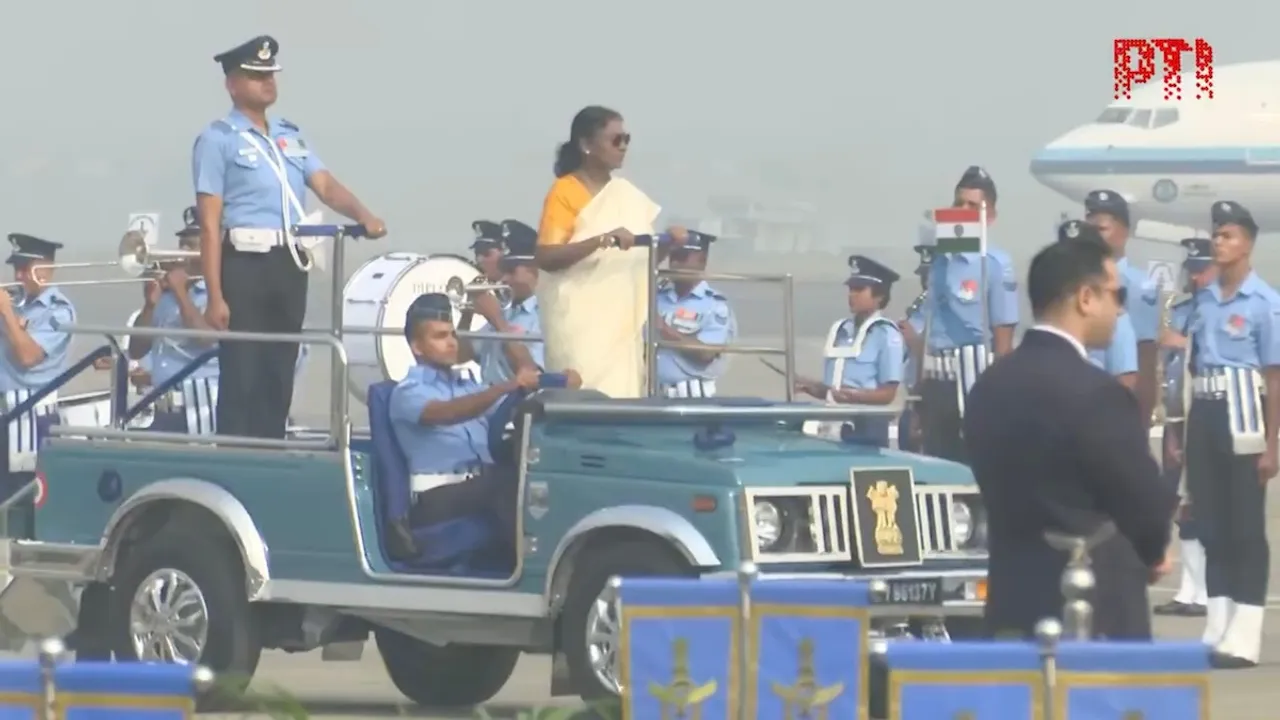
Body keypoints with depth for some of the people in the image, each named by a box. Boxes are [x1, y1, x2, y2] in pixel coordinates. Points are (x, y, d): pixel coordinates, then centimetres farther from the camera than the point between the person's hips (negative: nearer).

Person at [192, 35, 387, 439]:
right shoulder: (218, 140, -3)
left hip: (290, 265, 6)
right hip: (244, 265, -6)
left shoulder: (290, 136, 17)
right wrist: (215, 296, -14)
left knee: (280, 376, 9)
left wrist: (363, 217, -15)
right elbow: (210, 224, -7)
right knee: (241, 377, -6)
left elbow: (325, 185, 7)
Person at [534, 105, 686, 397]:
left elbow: (644, 257, 20)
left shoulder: (628, 194, 13)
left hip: (623, 319, 6)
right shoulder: (565, 192, -6)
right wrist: (603, 240, -26)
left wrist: (668, 242, -1)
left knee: (622, 396, 2)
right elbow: (545, 257, -17)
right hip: (581, 320, -6)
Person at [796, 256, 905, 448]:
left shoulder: (886, 334, -6)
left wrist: (855, 395, -25)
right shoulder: (839, 329, 14)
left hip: (867, 425, -6)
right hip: (835, 422, 6)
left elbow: (888, 393, -9)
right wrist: (811, 387, -1)